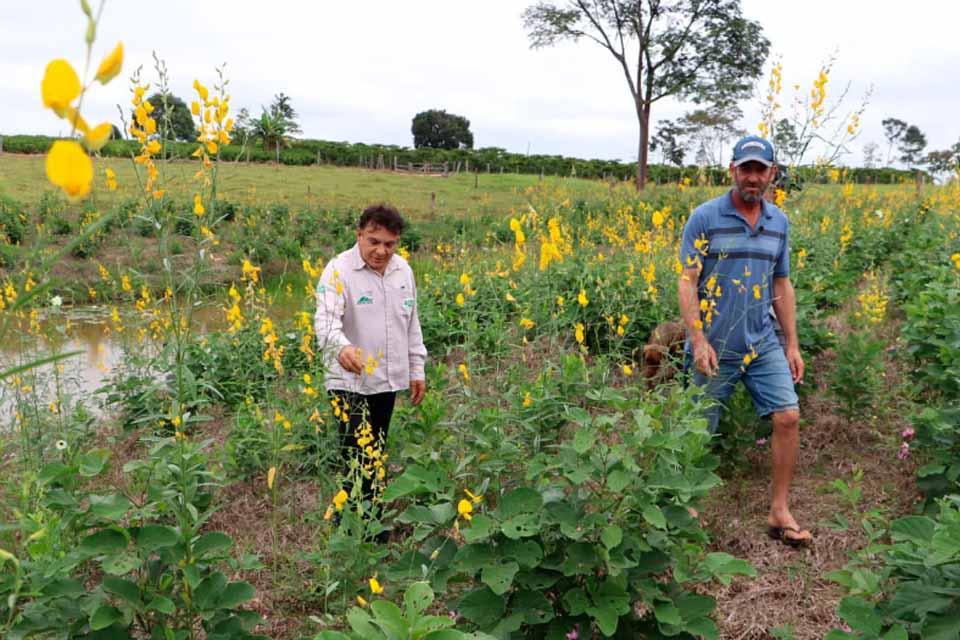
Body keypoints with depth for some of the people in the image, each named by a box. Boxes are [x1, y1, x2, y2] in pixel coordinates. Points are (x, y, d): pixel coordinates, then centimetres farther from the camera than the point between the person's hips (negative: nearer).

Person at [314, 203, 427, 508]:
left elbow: (412, 324, 16)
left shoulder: (403, 270, 7)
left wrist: (417, 370, 15)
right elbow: (326, 319, -26)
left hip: (389, 380, 6)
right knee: (358, 461, -7)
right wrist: (340, 346, -47)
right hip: (350, 383, -6)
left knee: (376, 457, 16)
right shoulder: (339, 270, -13)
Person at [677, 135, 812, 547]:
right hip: (715, 348, -4)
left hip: (764, 345, 4)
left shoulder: (779, 223, 7)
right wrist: (698, 341, -19)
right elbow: (687, 283, -10)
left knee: (788, 417, -3)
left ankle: (779, 511, 11)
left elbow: (781, 285, 13)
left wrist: (792, 344, 9)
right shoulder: (705, 217, -9)